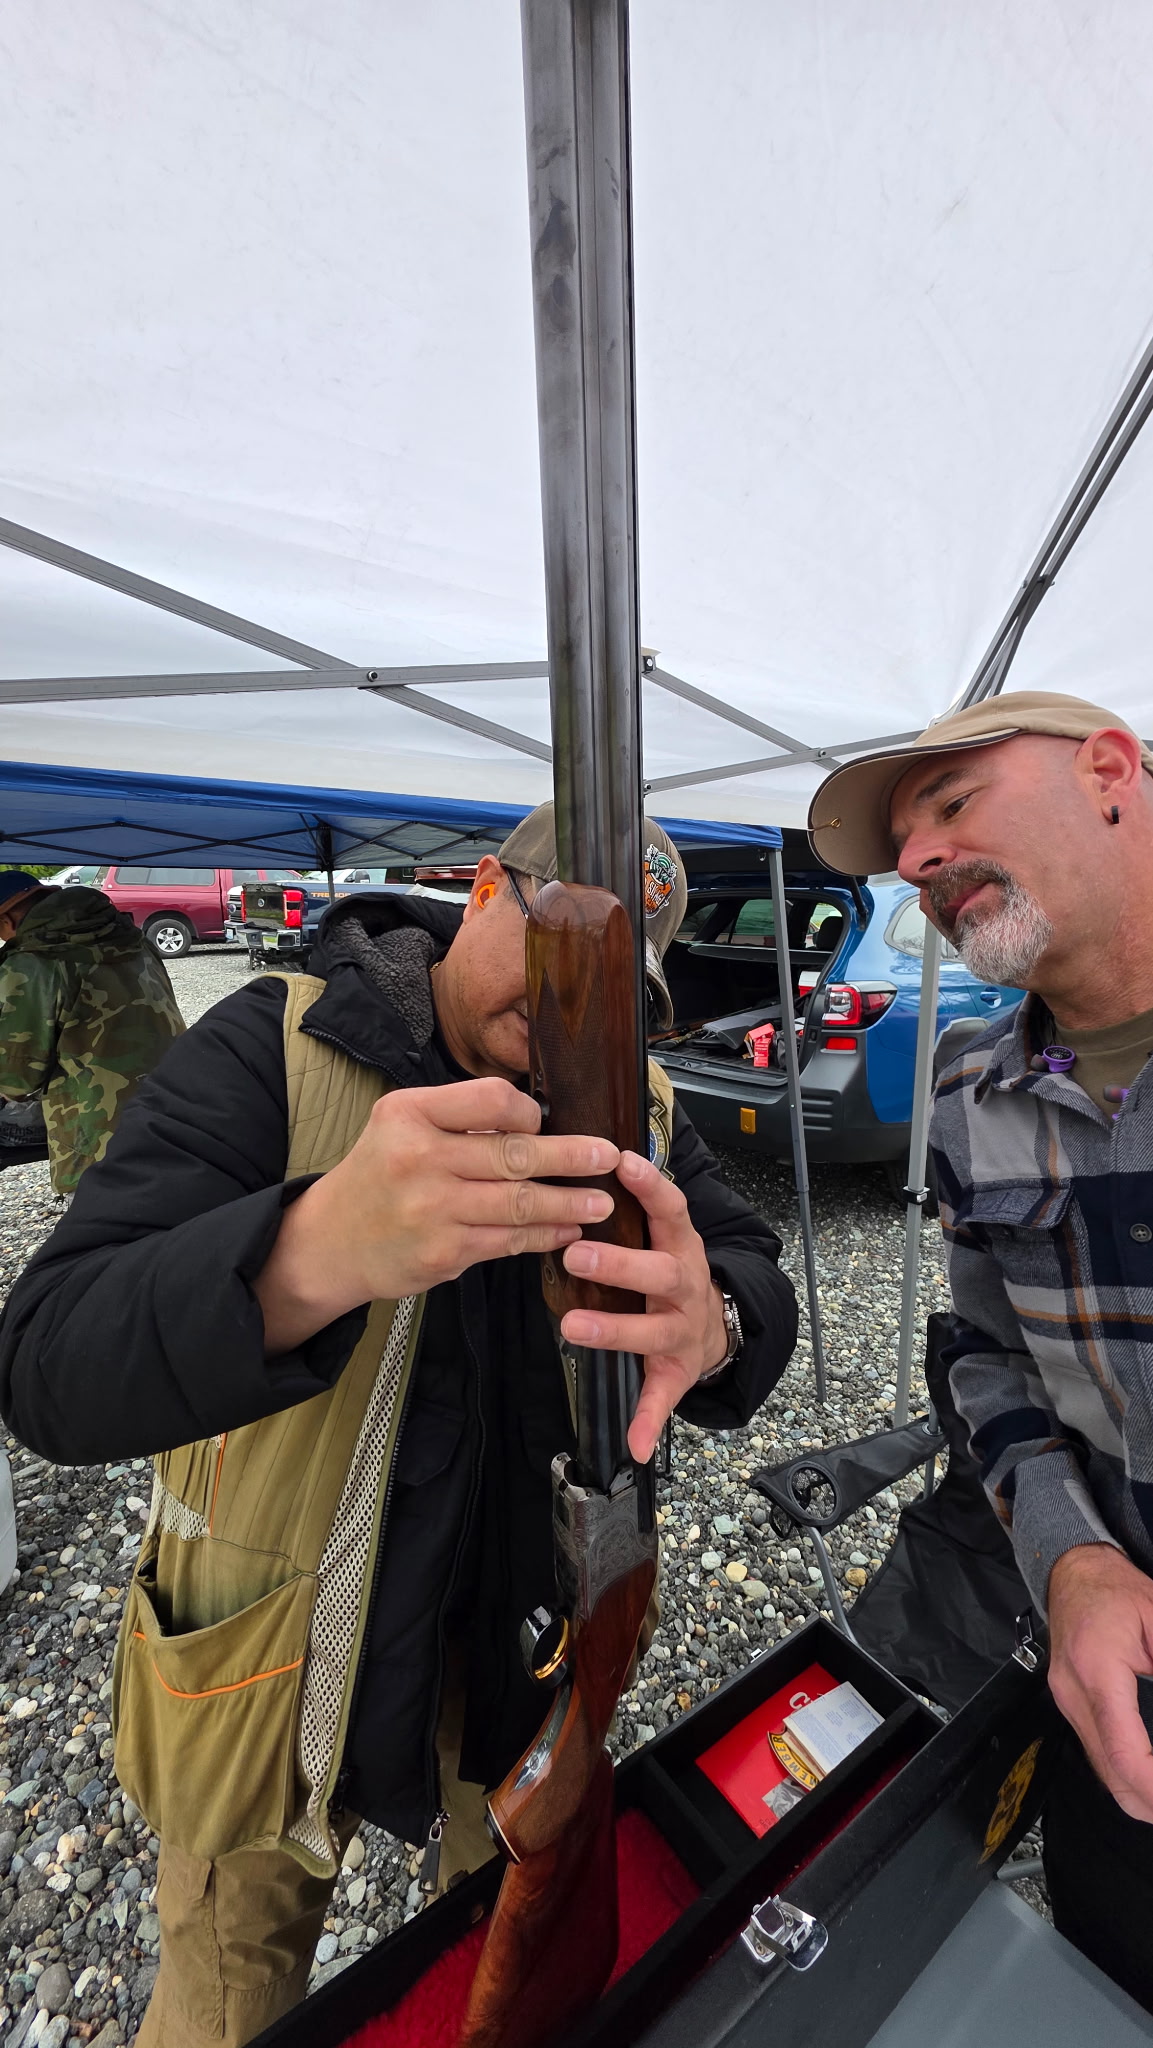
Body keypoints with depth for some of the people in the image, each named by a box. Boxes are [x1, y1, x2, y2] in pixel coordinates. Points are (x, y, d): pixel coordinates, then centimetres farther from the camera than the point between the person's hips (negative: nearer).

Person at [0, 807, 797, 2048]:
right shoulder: (274, 1050, -20)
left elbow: (759, 1283, -13)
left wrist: (708, 1323, -36)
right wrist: (318, 1248, -49)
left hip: (522, 1633, 4)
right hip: (268, 1651, -3)